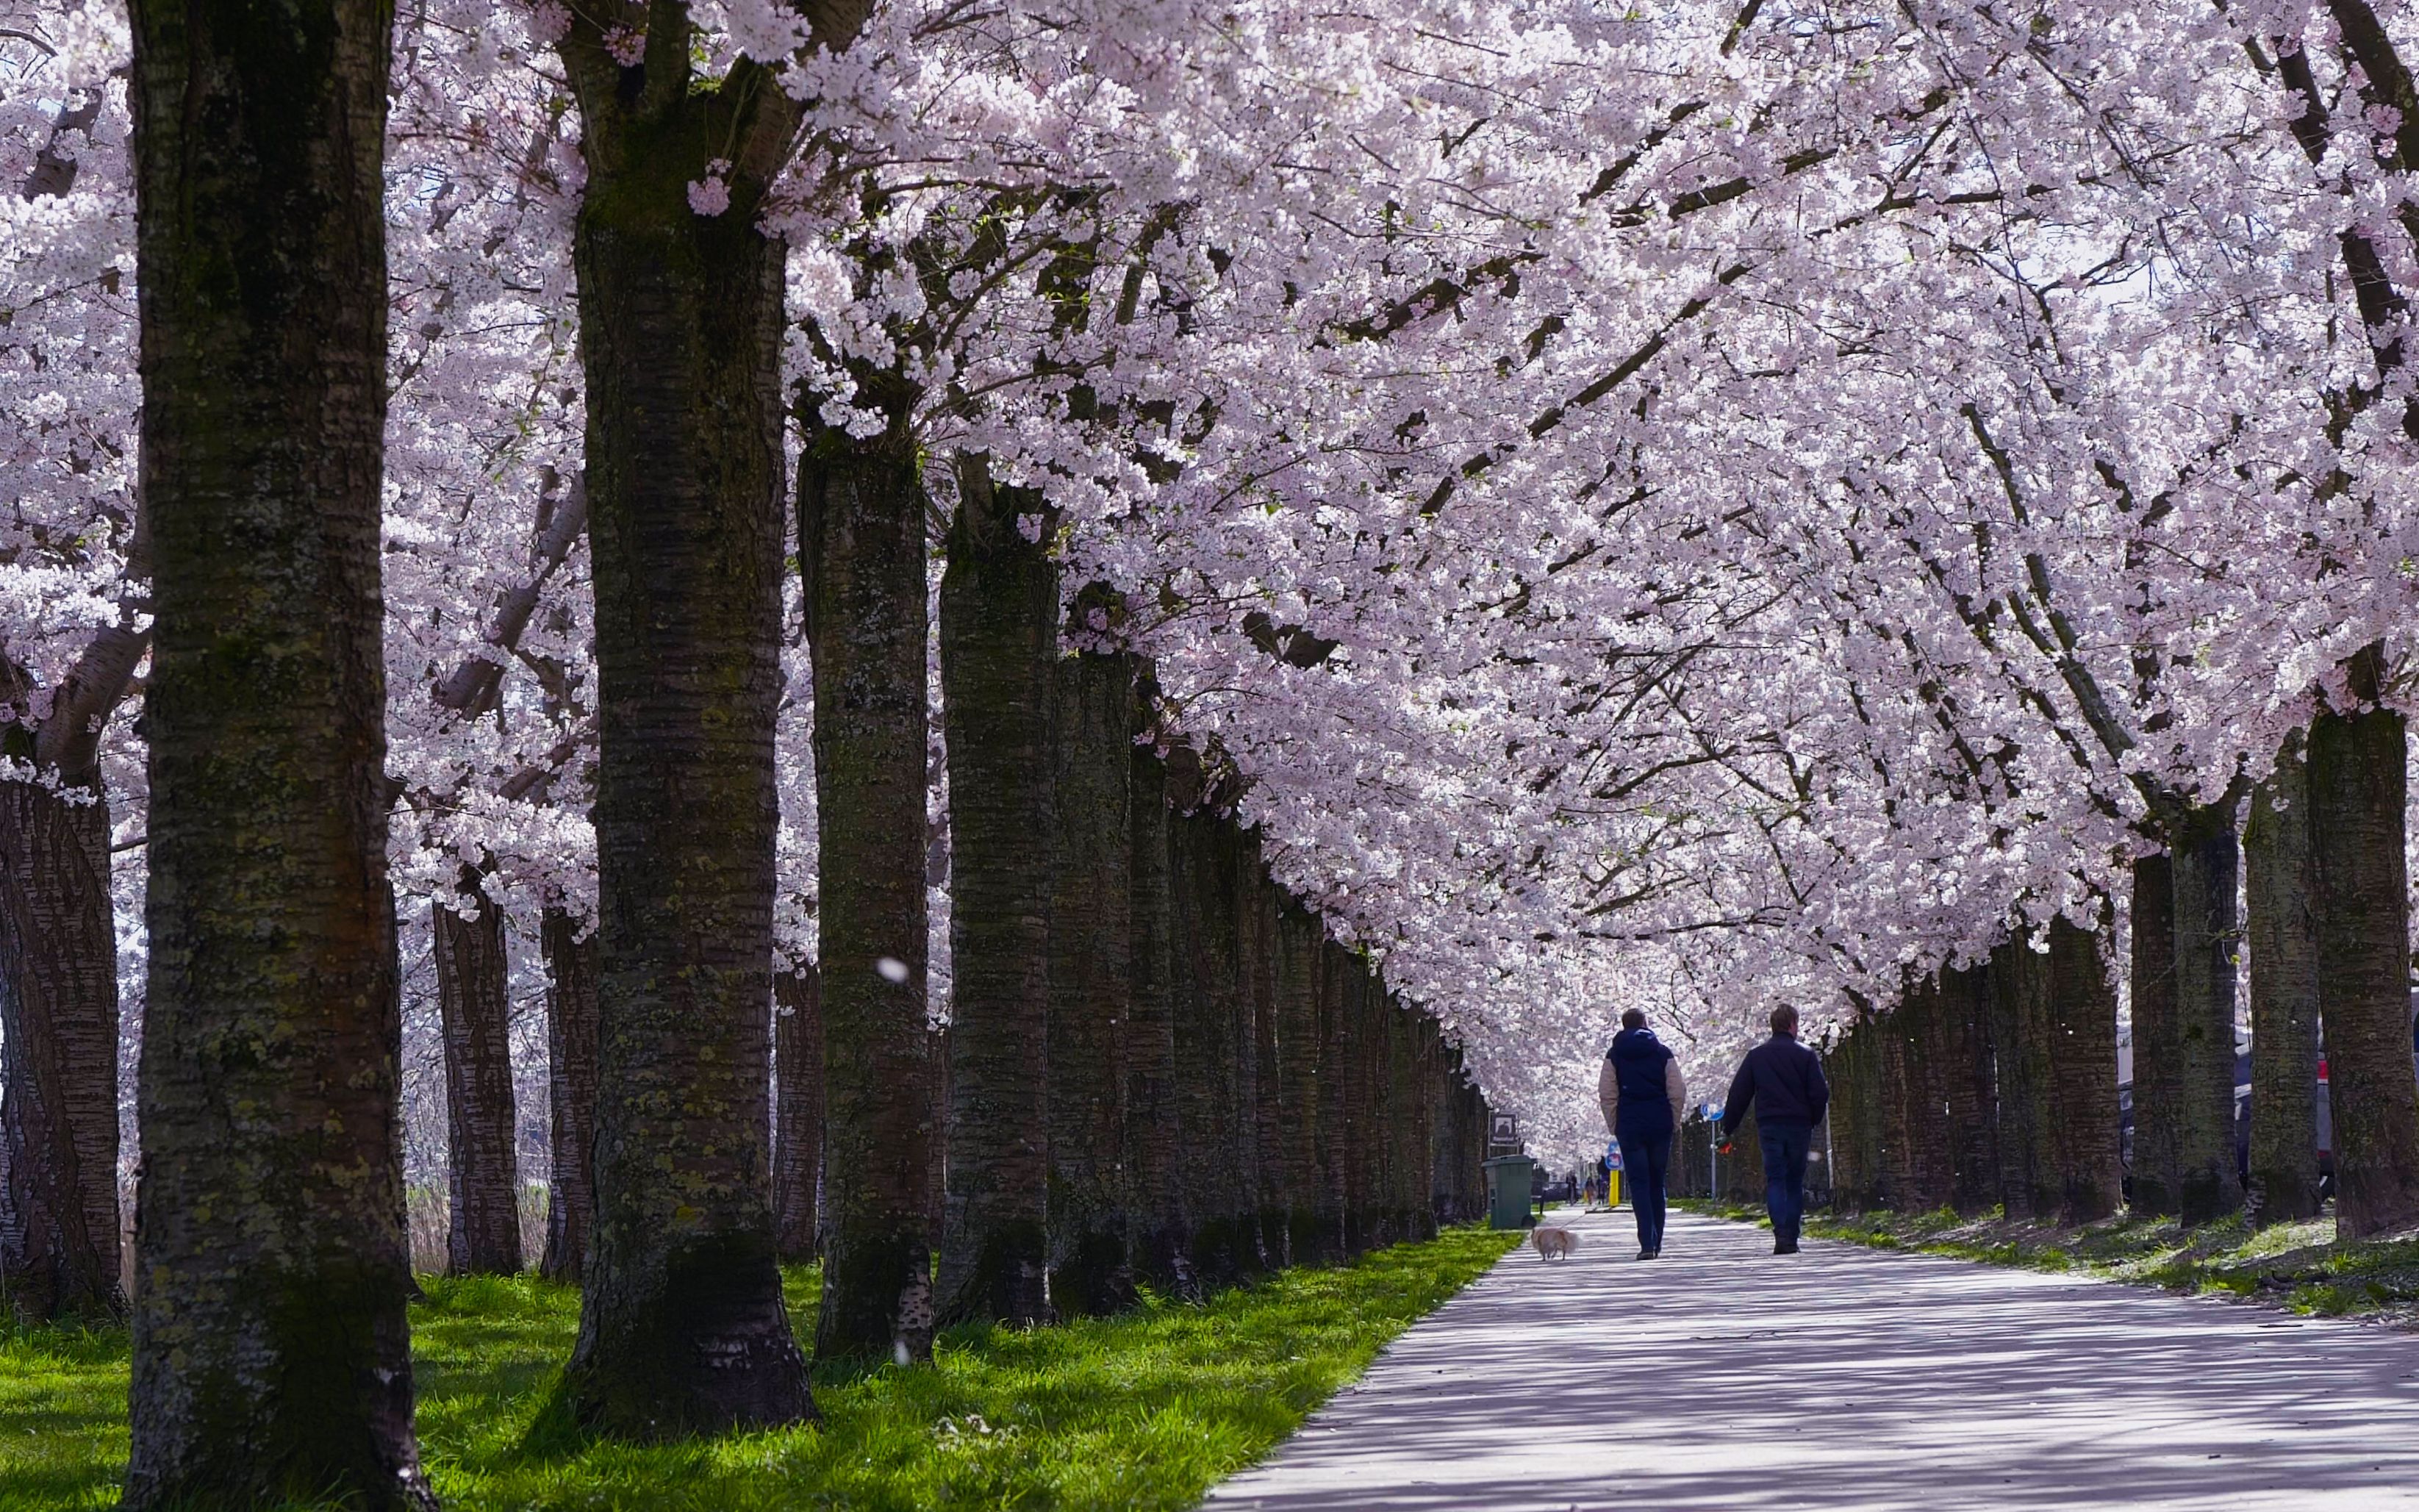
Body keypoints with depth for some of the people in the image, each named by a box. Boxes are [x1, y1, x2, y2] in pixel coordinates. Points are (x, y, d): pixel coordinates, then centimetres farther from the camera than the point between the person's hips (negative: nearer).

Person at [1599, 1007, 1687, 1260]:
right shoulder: (1662, 1053, 5)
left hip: (1630, 1125, -1)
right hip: (1660, 1125, 2)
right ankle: (1656, 1242, 15)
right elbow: (1677, 1092, 0)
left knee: (1638, 1183, -3)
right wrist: (1673, 1122, 8)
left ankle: (1647, 1243, -16)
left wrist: (1614, 1126, 4)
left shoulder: (1614, 1056, 3)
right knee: (1657, 1183, 13)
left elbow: (1607, 1095, -2)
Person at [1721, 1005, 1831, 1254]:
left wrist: (1728, 1130, 11)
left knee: (1775, 1180, 0)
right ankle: (1791, 1238, 6)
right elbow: (1819, 1094, -4)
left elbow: (1738, 1095, 5)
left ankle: (1781, 1234, -20)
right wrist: (1813, 1121, 13)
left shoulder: (1756, 1056, 5)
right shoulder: (1806, 1055, 0)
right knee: (1795, 1182, 9)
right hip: (1799, 1126, -1)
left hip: (1769, 1126, 1)